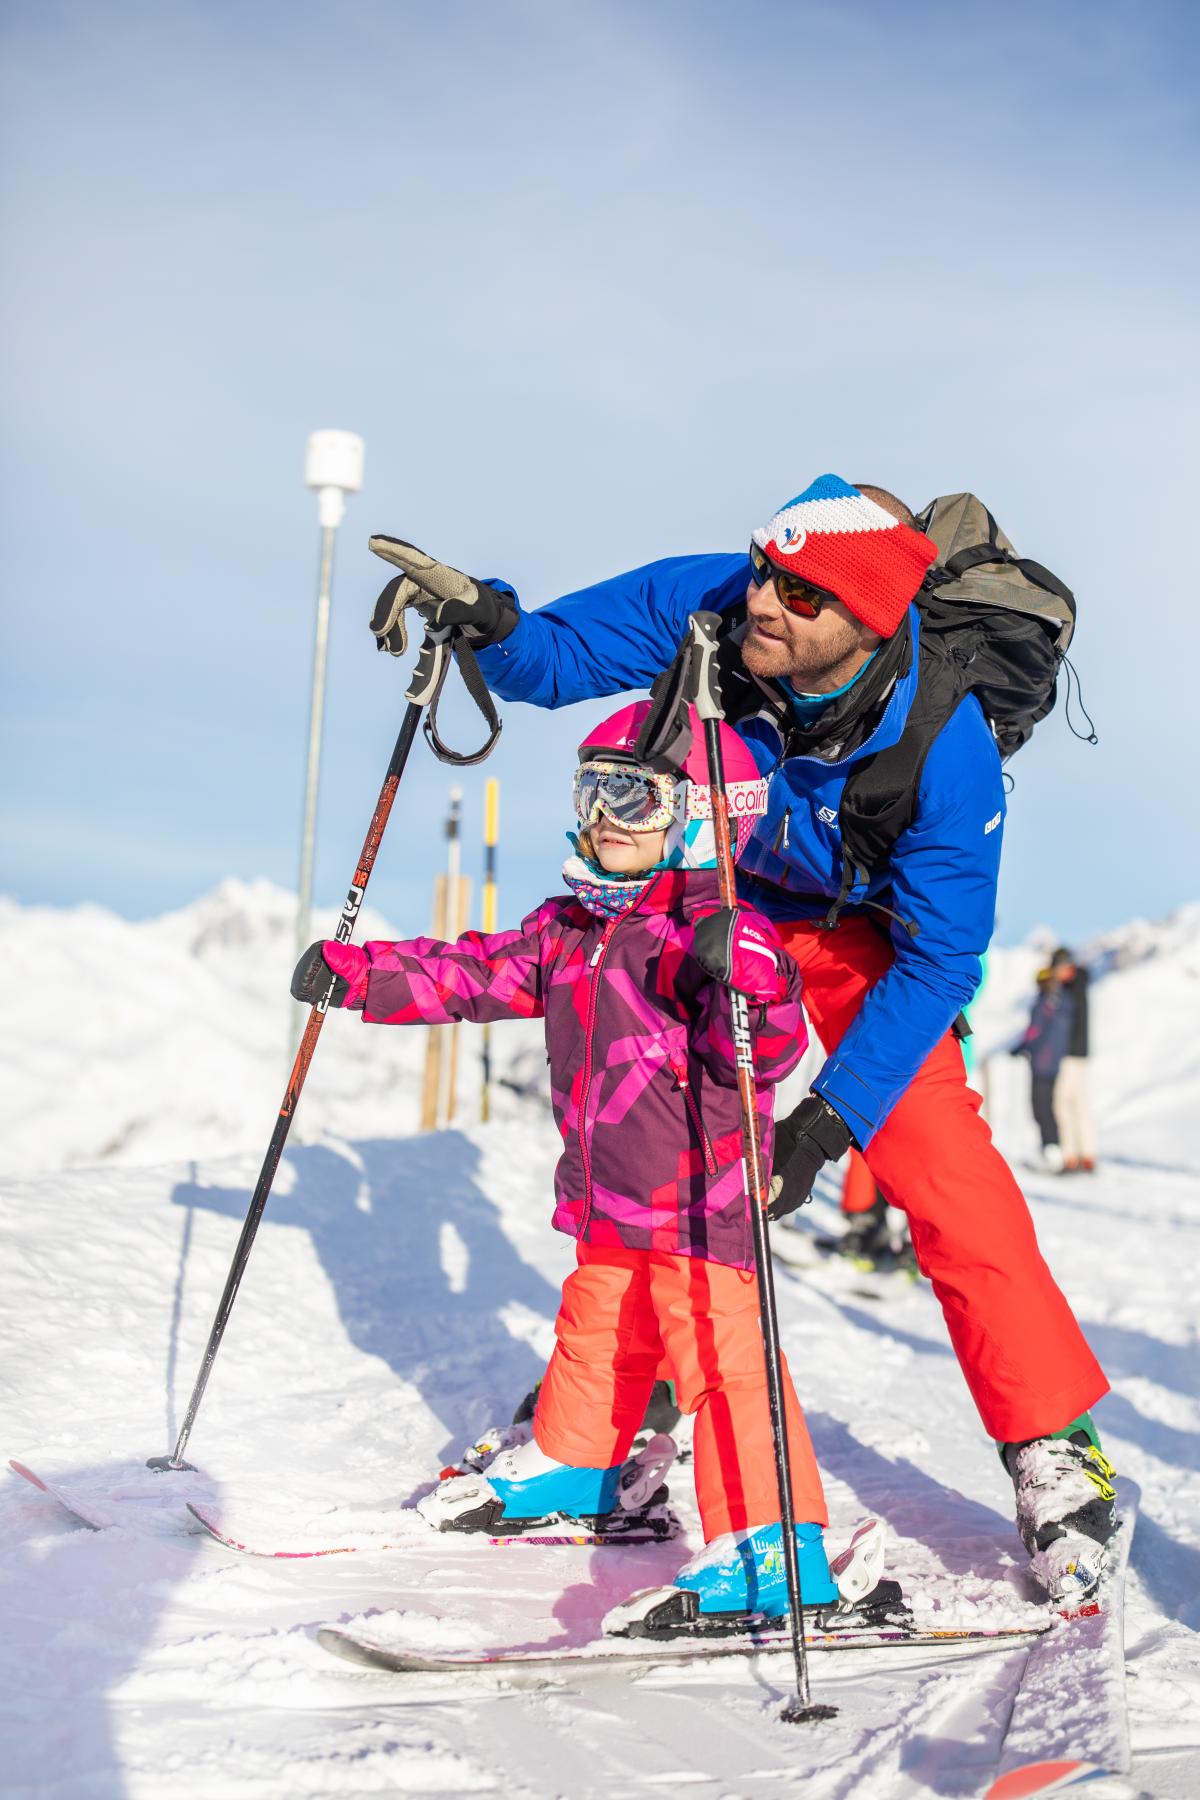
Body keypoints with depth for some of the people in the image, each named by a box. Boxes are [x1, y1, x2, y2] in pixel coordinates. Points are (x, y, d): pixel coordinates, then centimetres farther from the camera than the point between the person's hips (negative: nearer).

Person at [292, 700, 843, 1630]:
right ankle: (570, 1466, 46)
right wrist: (359, 972, 14)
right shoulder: (568, 928, 10)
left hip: (699, 1202, -8)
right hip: (612, 1206, 8)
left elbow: (766, 1051, -23)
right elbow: (477, 973, 18)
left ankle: (771, 1548, -8)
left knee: (723, 1358, -11)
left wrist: (741, 982, -43)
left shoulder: (722, 933, -14)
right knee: (597, 1337, 25)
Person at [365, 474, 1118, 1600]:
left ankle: (1052, 1451, 2)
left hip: (862, 946, -3)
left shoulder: (943, 744, -33)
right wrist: (490, 621, -35)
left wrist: (830, 1116, -28)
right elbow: (563, 655, -11)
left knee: (950, 1187, -14)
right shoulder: (705, 605, -27)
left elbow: (937, 958, -25)